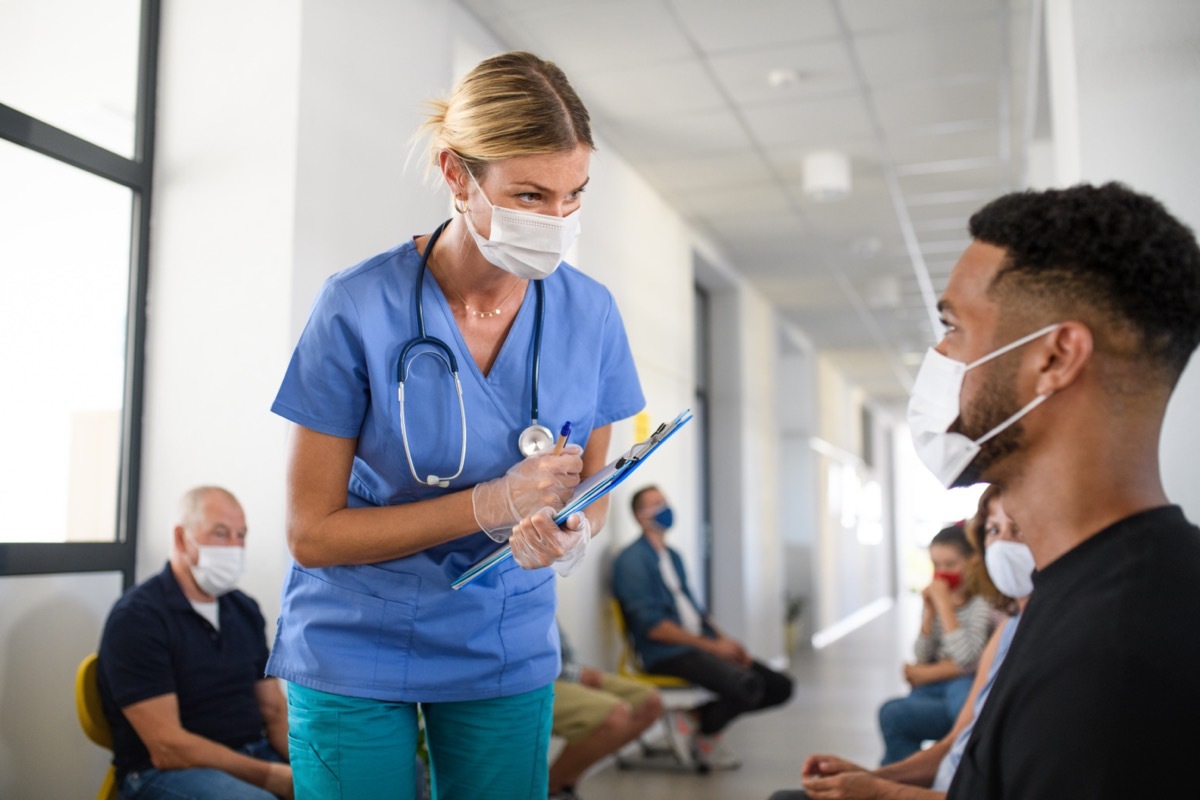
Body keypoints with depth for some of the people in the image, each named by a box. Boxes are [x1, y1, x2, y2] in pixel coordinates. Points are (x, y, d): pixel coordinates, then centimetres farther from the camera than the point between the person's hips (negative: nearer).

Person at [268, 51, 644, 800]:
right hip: (357, 654, -2)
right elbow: (312, 533, -14)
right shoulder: (359, 308, -19)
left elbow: (590, 486, 4)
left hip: (508, 651, 3)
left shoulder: (590, 313, -8)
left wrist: (572, 532, -21)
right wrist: (490, 505, -25)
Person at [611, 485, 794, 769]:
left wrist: (726, 641, 3)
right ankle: (704, 733, 1)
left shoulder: (672, 556, 19)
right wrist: (713, 646, -15)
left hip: (701, 646, 9)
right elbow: (653, 626, -16)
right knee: (747, 685, -29)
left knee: (780, 686, -1)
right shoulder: (632, 560, -9)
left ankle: (699, 716, 7)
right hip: (667, 654, -9)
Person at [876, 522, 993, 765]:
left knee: (892, 714, -30)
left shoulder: (981, 605, -10)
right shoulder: (936, 602, 8)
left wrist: (945, 604, -17)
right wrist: (928, 613, -8)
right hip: (934, 689, 5)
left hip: (964, 687, -5)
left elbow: (966, 660, -22)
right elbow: (922, 657, 5)